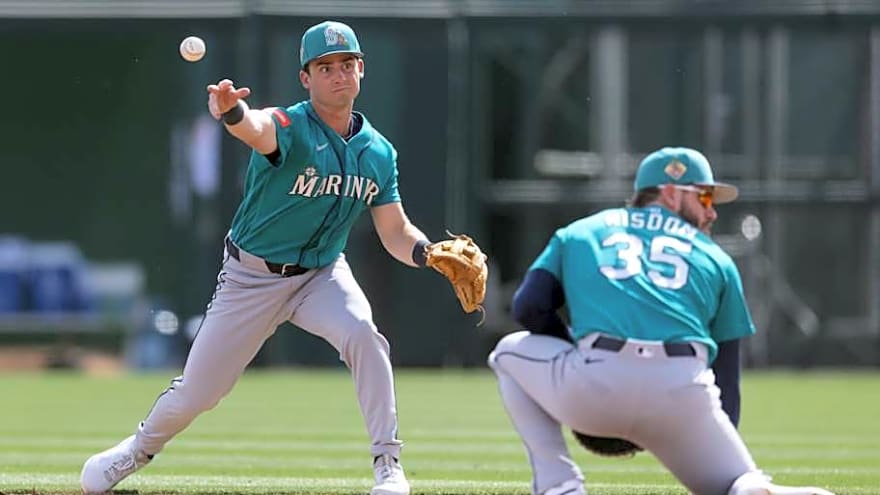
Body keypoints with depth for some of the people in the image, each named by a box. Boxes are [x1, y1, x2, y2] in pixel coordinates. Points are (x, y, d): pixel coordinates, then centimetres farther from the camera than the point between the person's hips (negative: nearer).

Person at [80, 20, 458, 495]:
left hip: (322, 274, 3)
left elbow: (395, 232, 2)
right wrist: (230, 111, -70)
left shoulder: (378, 152, -3)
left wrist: (430, 253, -21)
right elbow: (256, 128, -46)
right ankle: (141, 447, 35)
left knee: (362, 335, -29)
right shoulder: (288, 127, -21)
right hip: (252, 277, -3)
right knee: (196, 392, 3)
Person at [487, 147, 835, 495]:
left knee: (511, 352, 31)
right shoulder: (715, 258, 27)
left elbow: (529, 308, 13)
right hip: (683, 395, 0)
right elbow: (727, 373, 25)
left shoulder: (578, 232, 26)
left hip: (593, 386, 0)